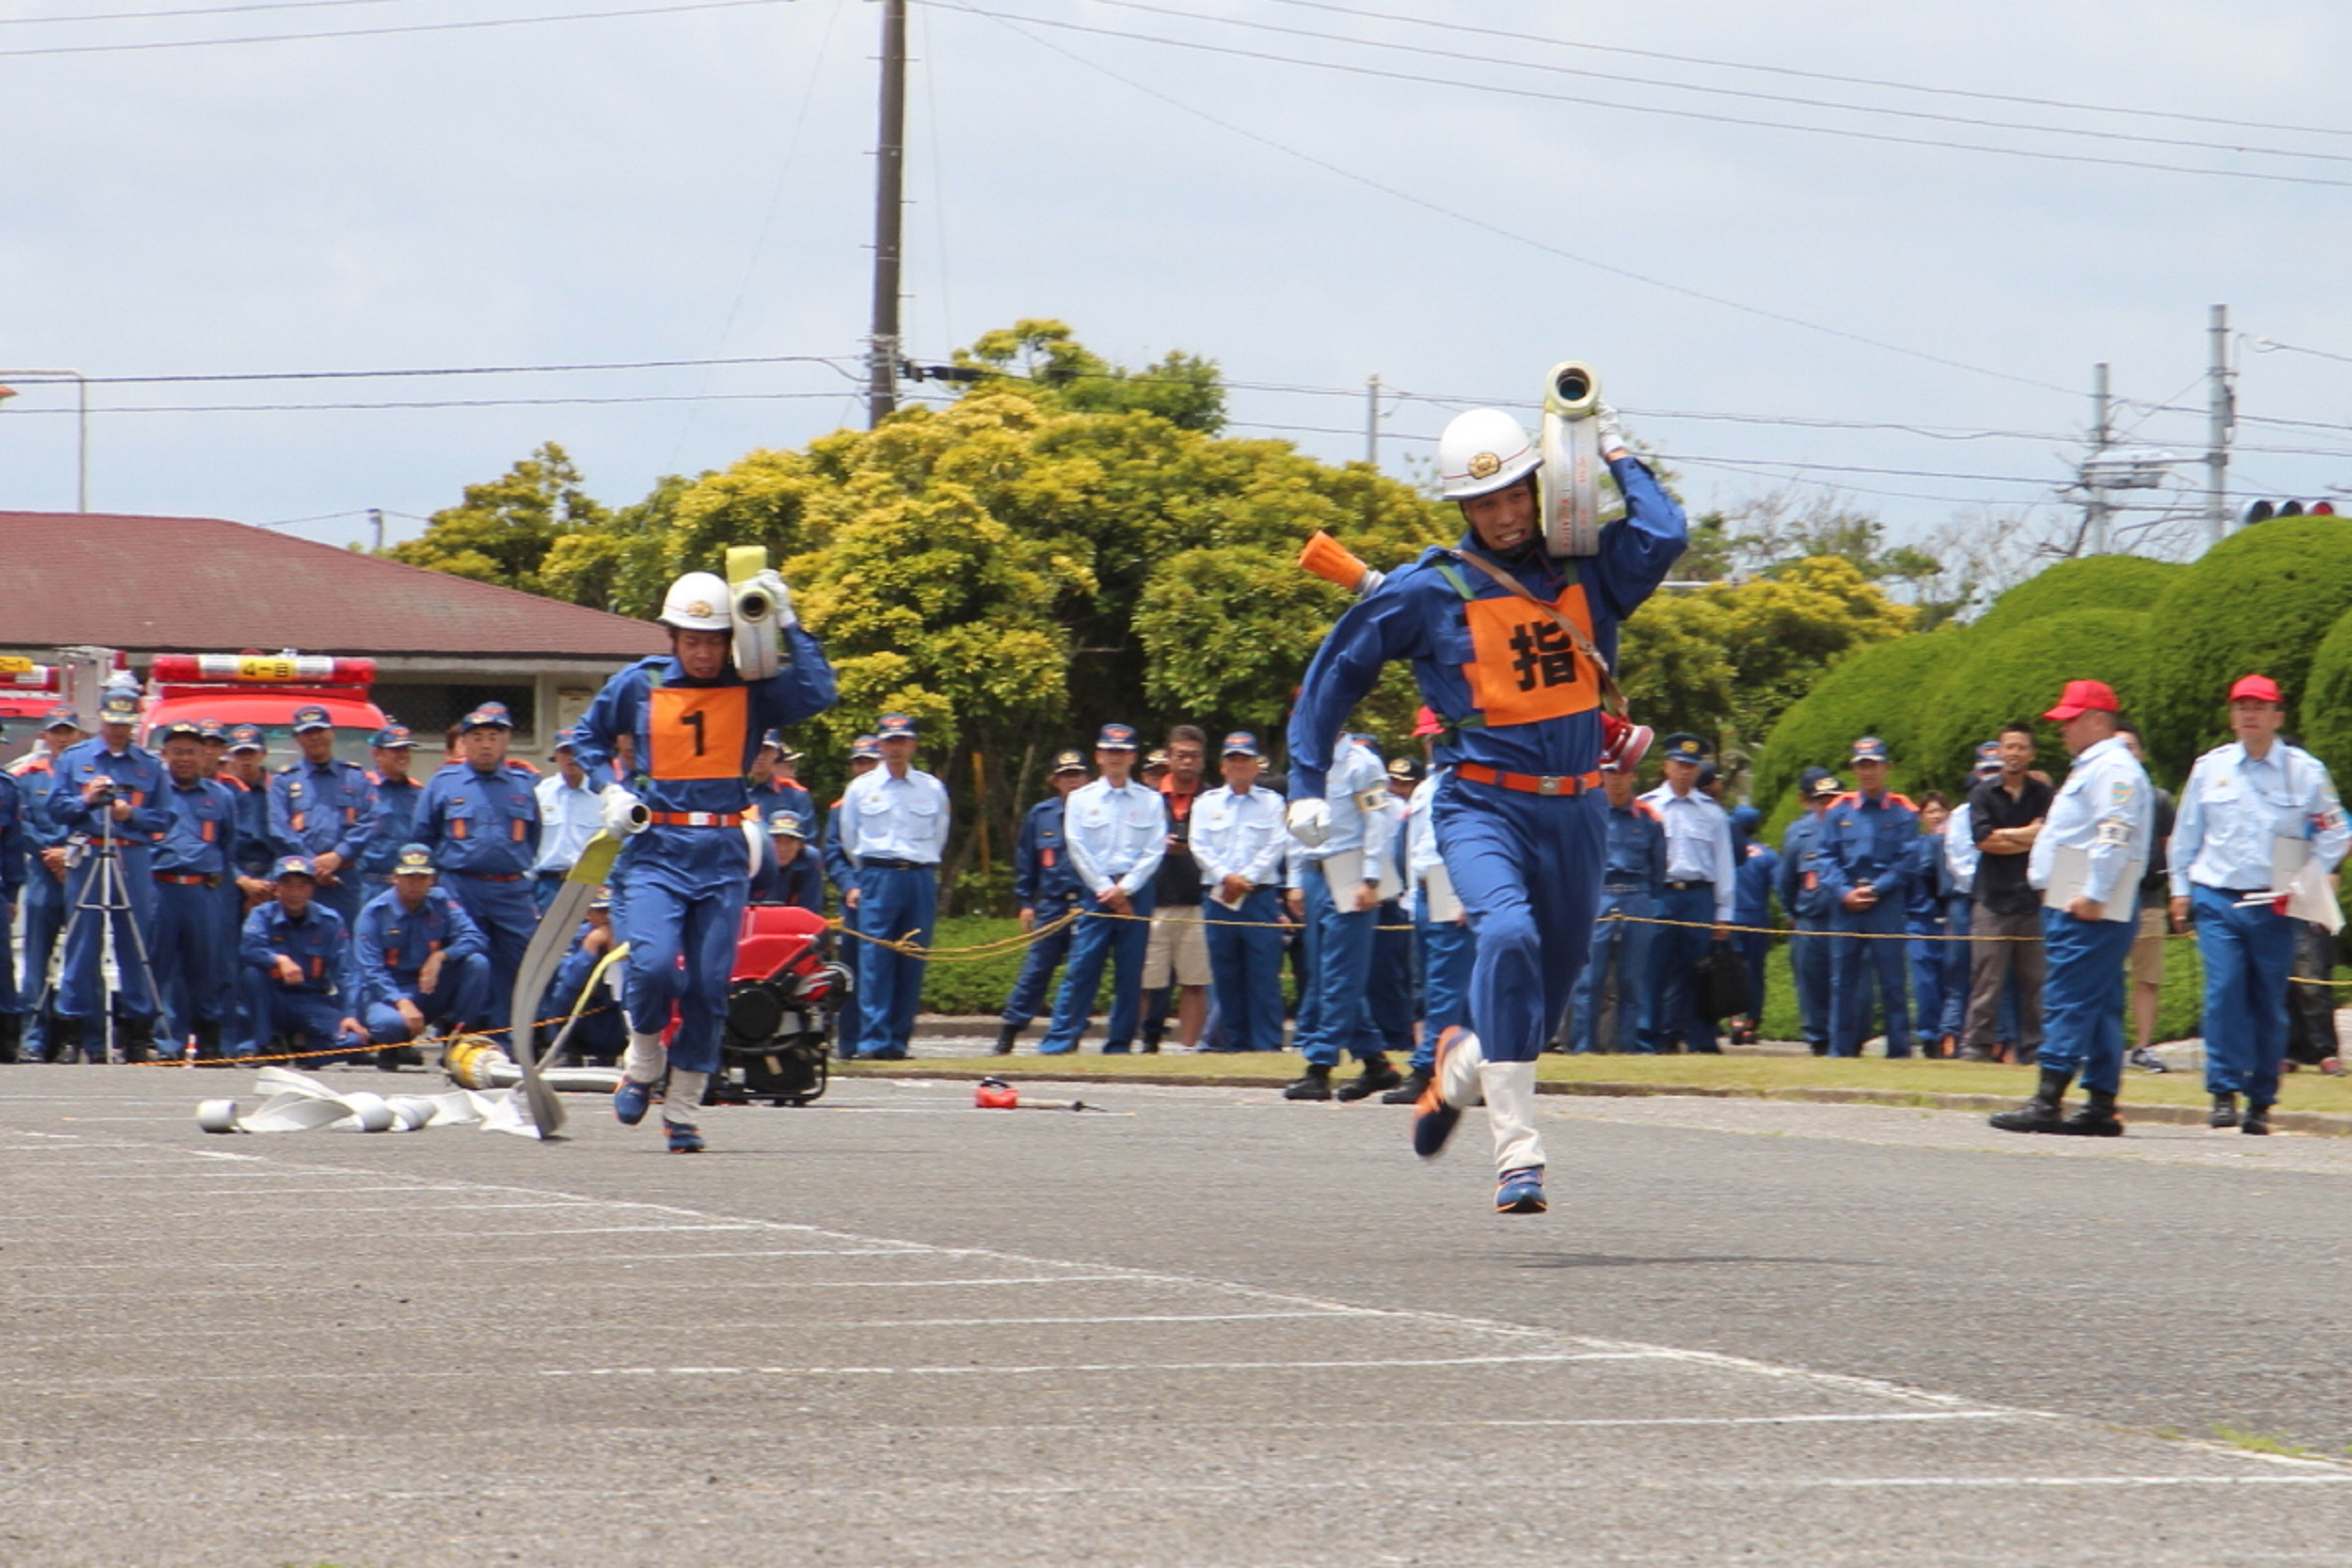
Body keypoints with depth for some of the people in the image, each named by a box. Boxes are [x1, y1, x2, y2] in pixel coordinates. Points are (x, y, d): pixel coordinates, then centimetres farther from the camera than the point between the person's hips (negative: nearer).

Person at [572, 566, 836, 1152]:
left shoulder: (754, 689, 2)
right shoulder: (638, 684, 3)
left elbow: (817, 694, -17)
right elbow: (587, 737, 18)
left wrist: (788, 627, -14)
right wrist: (610, 791, 3)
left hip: (724, 858, 1)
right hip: (655, 848, -1)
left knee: (709, 987, 1)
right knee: (653, 965, -19)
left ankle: (682, 1112, 13)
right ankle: (644, 1063, 10)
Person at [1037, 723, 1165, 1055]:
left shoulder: (1150, 801, 8)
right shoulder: (1081, 799, 8)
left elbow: (1155, 851, 2)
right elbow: (1078, 850, 2)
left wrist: (1125, 888, -9)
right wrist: (1106, 890, -7)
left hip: (1136, 891, 1)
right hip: (1095, 890, -1)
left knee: (1130, 973, 1)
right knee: (1081, 967, -7)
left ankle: (1120, 1045, 6)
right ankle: (1058, 1041, -8)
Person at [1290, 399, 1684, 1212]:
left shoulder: (1585, 570, 6)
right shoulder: (1429, 590, -2)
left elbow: (1664, 537, -14)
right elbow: (1335, 672, 8)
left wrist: (1618, 458, 0)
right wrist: (1307, 785, 5)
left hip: (1575, 811, 4)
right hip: (1483, 804, -4)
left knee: (1552, 979, 12)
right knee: (1508, 936, -31)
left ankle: (1462, 1067, 47)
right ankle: (1515, 1151, -31)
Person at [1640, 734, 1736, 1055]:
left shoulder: (1712, 813, 12)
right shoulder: (1646, 807, 7)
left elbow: (1724, 866, 11)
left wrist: (1723, 914, 5)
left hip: (1699, 897, 1)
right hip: (1658, 896, -1)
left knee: (1700, 972, 0)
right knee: (1657, 970, -2)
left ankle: (1702, 1040, 3)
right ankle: (1658, 1039, 4)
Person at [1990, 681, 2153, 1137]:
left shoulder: (2113, 769, -10)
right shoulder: (2090, 767, 23)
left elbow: (2115, 836, -21)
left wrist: (2092, 895, -25)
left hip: (2090, 911, -11)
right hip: (2073, 906, 11)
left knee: (2068, 1001, -13)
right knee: (2098, 1006, 9)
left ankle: (2049, 1101, -17)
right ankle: (2101, 1106, 9)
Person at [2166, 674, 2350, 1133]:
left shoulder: (2305, 771, 3)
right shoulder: (2209, 768, 9)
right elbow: (2186, 833, 17)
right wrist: (2180, 888, 14)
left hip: (2275, 907, -1)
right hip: (2217, 901, 1)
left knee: (2269, 1002, 2)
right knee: (2224, 991, -12)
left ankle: (2261, 1100, 9)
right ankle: (2224, 1092, -11)